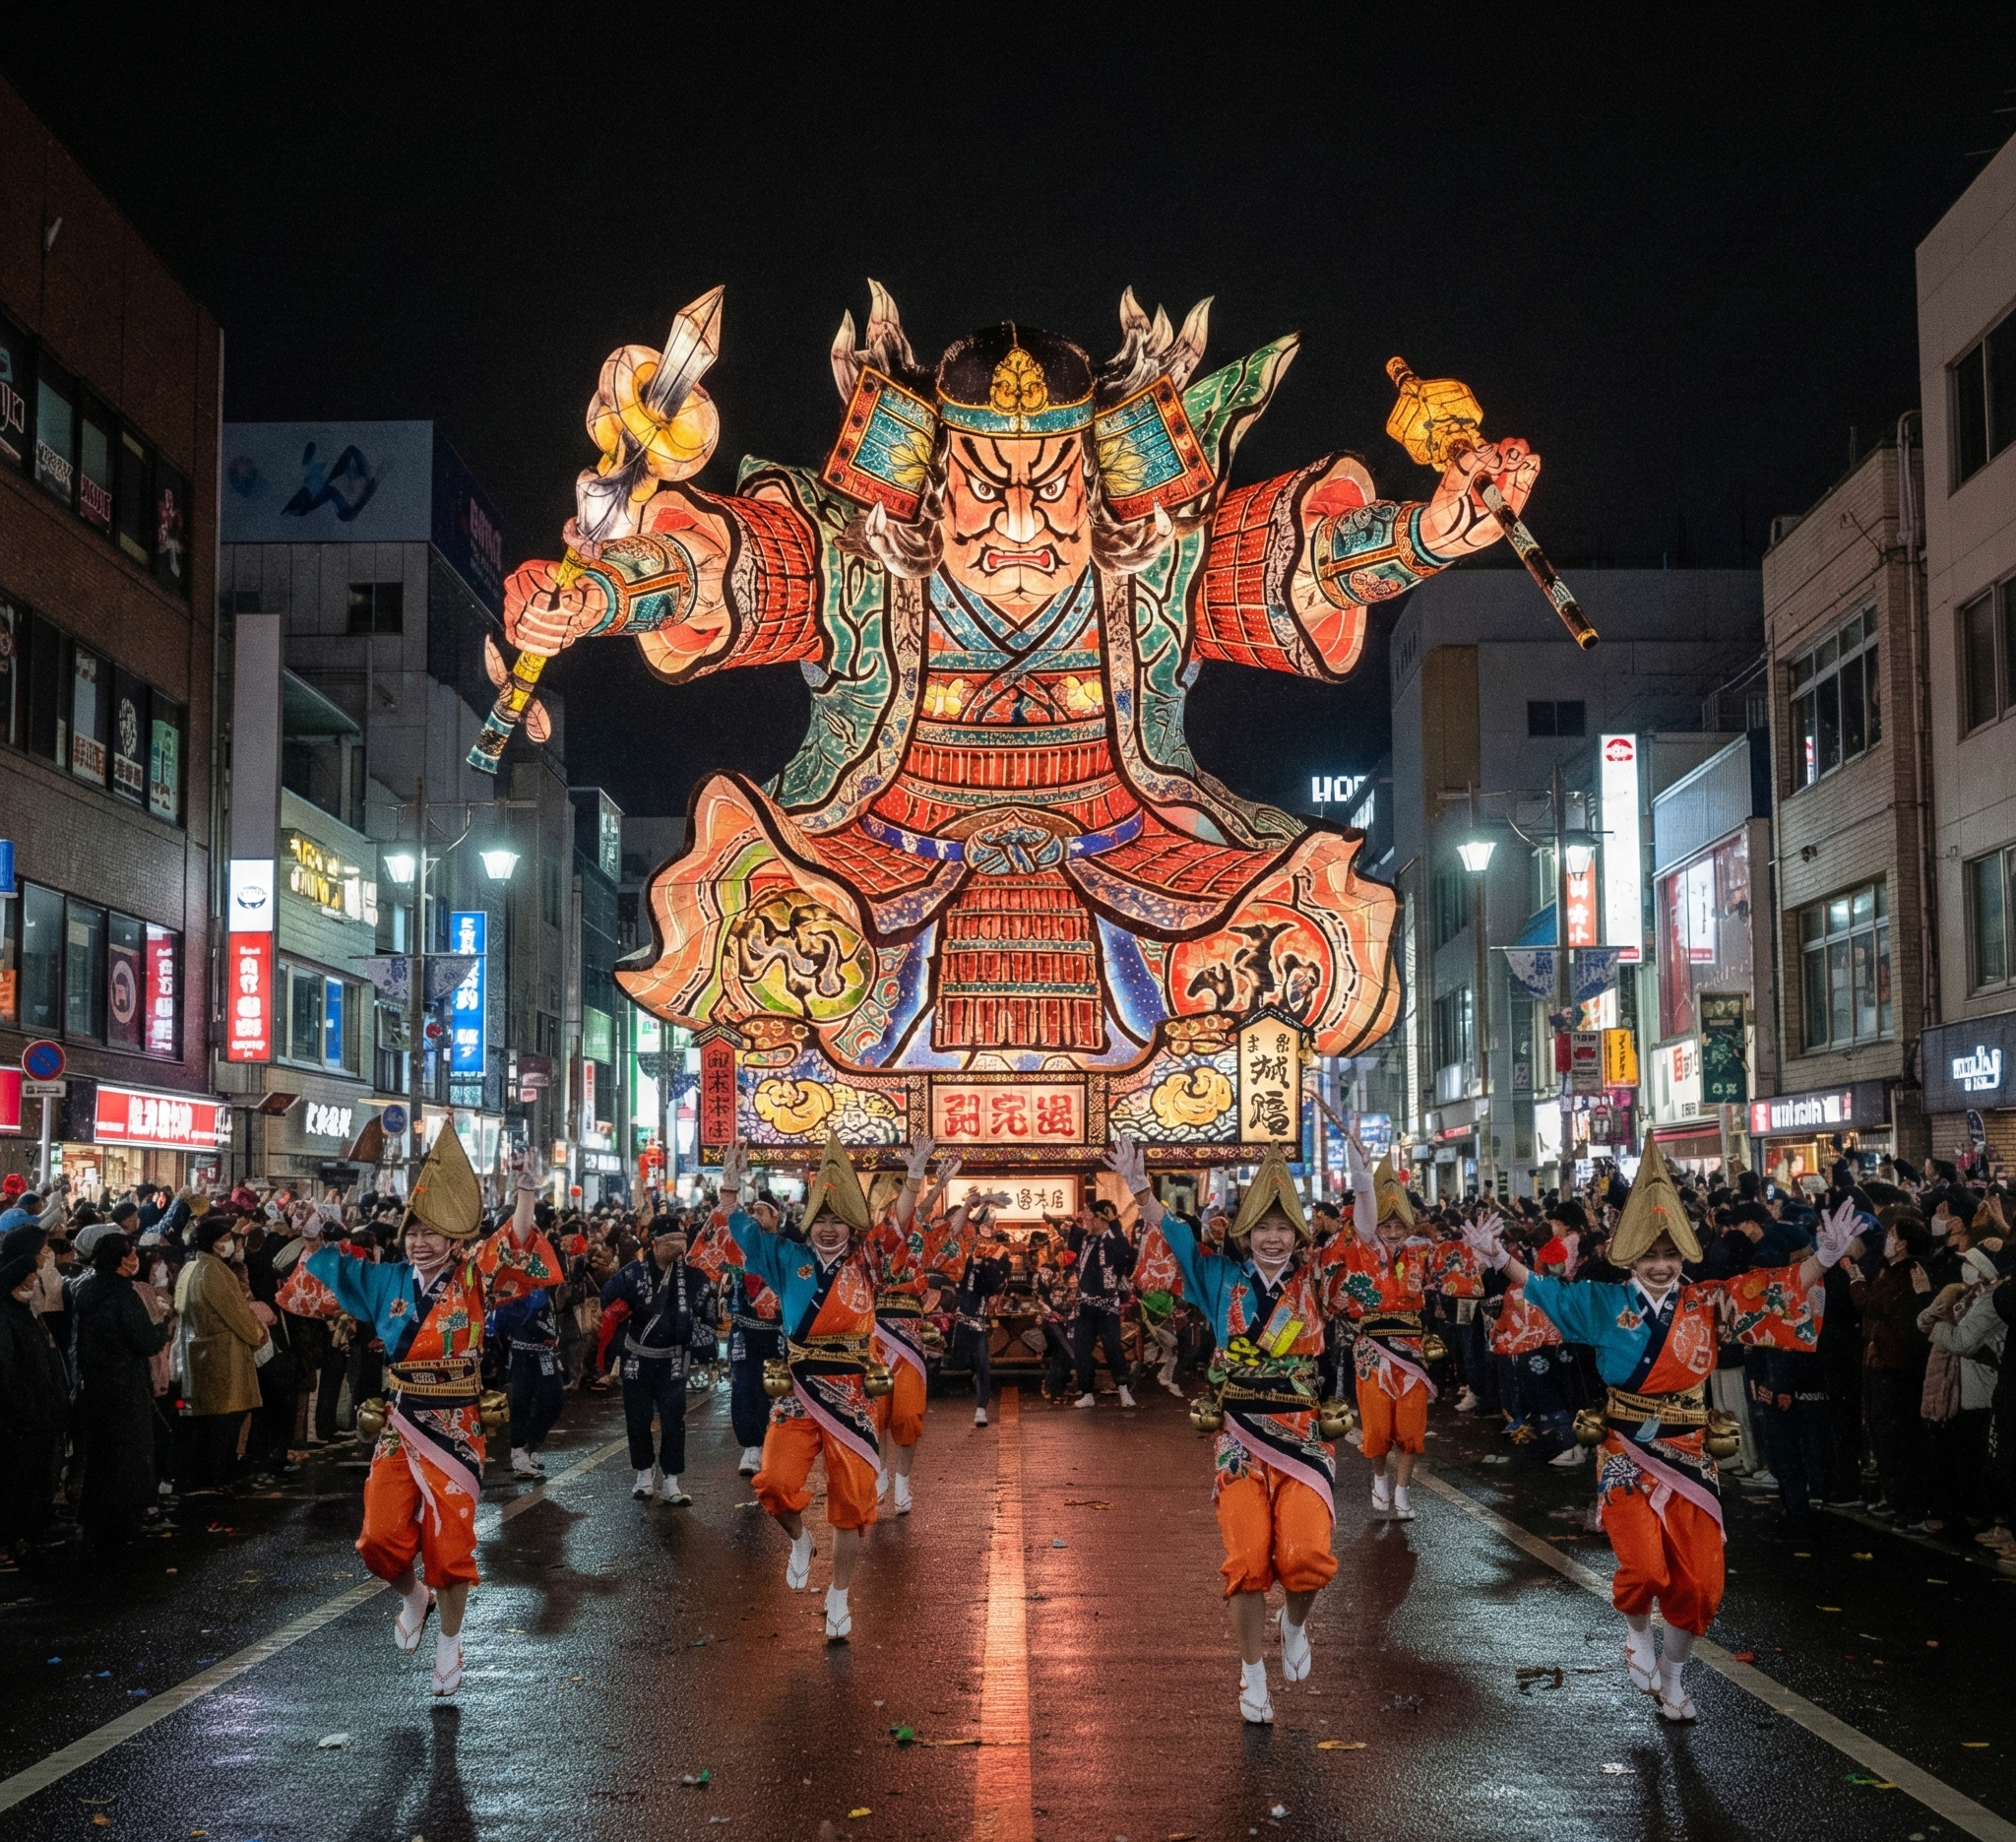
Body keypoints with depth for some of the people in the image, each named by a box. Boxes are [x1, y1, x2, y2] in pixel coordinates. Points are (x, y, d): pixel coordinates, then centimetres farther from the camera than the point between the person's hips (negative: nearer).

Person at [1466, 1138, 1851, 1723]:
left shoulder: (1706, 1303, 0)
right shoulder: (1605, 1304, -1)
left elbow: (1777, 1290, -3)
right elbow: (1542, 1290, 2)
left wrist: (1824, 1257, -15)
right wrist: (1499, 1259, -12)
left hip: (1690, 1457, 2)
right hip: (1627, 1455, -2)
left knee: (1698, 1585, 2)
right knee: (1644, 1569, -19)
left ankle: (1672, 1675, 29)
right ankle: (1637, 1631, 17)